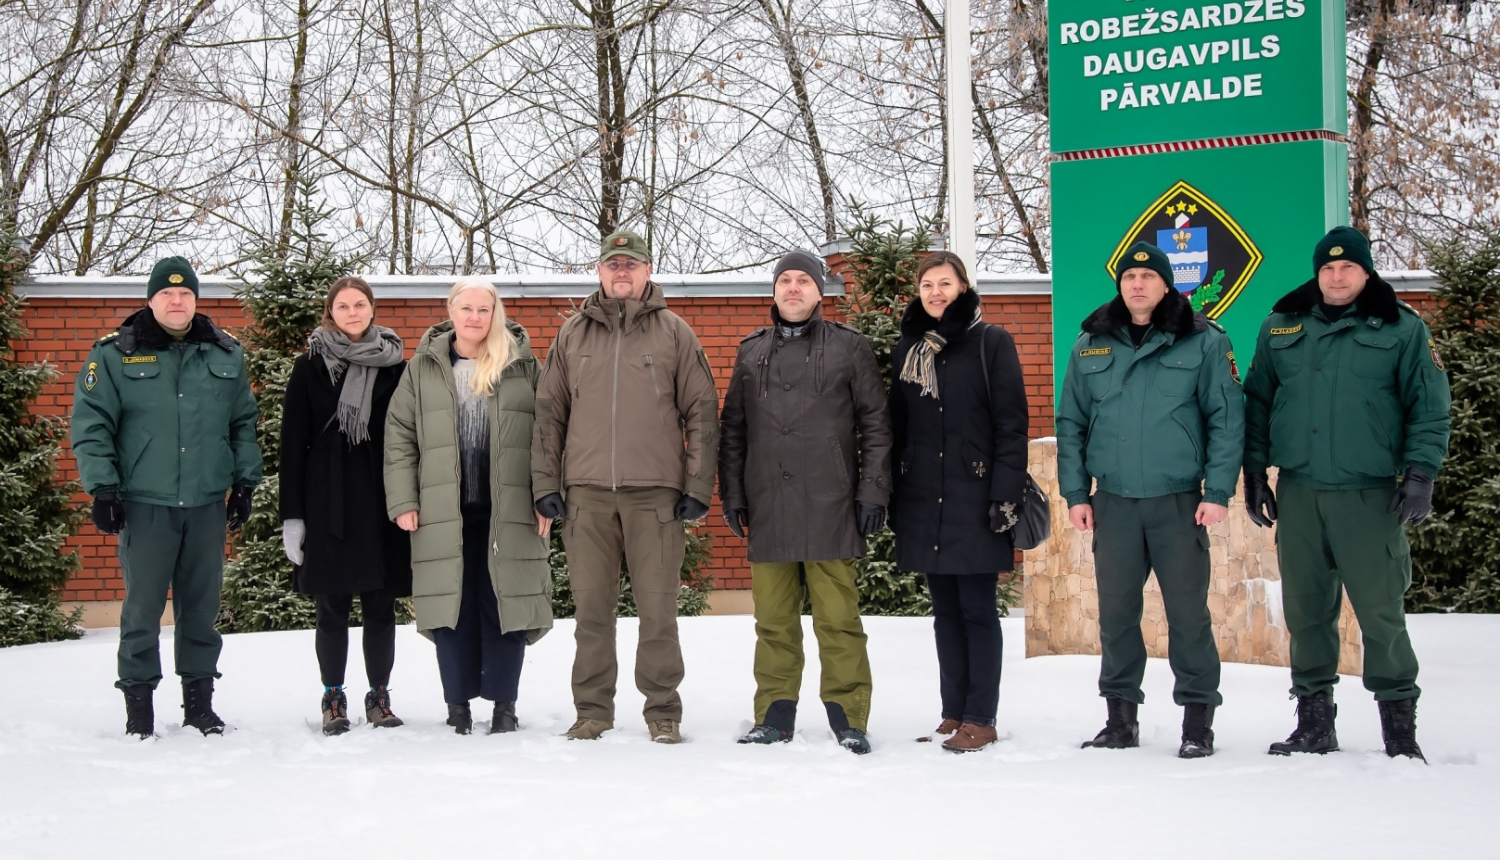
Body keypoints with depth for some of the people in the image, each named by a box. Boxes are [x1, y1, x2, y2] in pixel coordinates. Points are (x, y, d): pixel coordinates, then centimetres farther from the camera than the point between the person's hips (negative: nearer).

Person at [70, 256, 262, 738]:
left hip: (208, 503, 3)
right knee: (143, 608, -1)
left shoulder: (226, 355, 10)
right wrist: (102, 489, -8)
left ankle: (199, 702, 18)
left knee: (202, 607, 9)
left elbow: (244, 424, 15)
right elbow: (91, 426, -2)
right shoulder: (114, 355, 0)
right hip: (143, 504, -3)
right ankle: (138, 703, 9)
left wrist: (245, 483, 9)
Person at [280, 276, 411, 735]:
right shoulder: (310, 367, 5)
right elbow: (292, 442, 2)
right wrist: (292, 515, -4)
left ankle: (379, 696, 15)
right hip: (328, 506, -1)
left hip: (381, 504, 1)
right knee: (333, 608, 3)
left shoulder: (394, 366, 7)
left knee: (380, 606, 4)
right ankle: (333, 698, 14)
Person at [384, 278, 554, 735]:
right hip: (444, 511, 1)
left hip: (508, 510, -1)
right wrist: (402, 501, -1)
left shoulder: (523, 366, 5)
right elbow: (399, 435, 7)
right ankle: (458, 704, 14)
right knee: (452, 605, 4)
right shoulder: (424, 367, 8)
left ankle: (504, 704, 12)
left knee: (506, 603, 1)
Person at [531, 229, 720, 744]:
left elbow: (702, 413, 4)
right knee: (592, 606, 5)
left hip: (655, 491, -2)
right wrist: (546, 483, 5)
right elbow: (549, 412, 13)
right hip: (587, 491, 2)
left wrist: (698, 485, -3)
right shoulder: (573, 334, 12)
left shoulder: (674, 333, 6)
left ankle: (663, 710, 10)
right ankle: (593, 710, 13)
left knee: (658, 607, 0)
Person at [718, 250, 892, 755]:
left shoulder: (849, 348, 7)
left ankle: (848, 718, 1)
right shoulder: (752, 353, 16)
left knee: (838, 619, -4)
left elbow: (875, 424, 4)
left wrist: (873, 491, -4)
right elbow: (732, 429, 18)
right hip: (768, 509, 3)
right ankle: (775, 716, 12)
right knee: (774, 621, 5)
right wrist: (731, 493, 9)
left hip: (830, 506, -3)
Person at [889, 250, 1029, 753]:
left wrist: (1006, 494, -13)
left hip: (974, 498, -5)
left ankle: (981, 720, 3)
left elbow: (1011, 423, -5)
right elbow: (898, 426, 14)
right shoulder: (908, 348, 12)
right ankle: (953, 714, 15)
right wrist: (894, 498, 9)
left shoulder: (990, 343, -1)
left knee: (977, 608, -2)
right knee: (945, 610, 9)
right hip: (923, 500, 5)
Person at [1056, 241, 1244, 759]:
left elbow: (1227, 419, -2)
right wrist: (1075, 493, 4)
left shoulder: (1203, 342, 0)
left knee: (1188, 611, -1)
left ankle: (1198, 719, 8)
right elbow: (1071, 423, 11)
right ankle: (1121, 716, 18)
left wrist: (1218, 492, -8)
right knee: (1116, 612, 8)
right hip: (1113, 502, 3)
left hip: (1180, 501, -3)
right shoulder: (1091, 345, 8)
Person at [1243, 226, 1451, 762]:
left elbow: (1430, 408, 1)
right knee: (1305, 611, 7)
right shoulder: (1281, 326, 11)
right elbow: (1258, 403, 16)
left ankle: (1400, 729, 5)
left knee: (1381, 612, -5)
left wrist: (1420, 475, -8)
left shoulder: (1402, 329, 2)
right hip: (1297, 493, 3)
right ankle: (1314, 724, 17)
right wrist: (1254, 472, 12)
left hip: (1369, 495, -3)